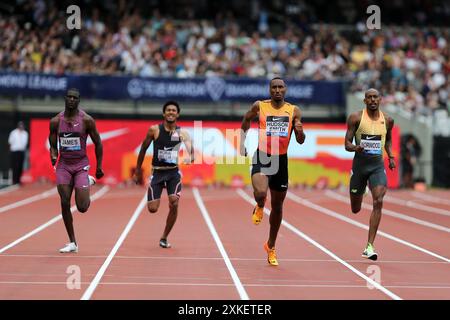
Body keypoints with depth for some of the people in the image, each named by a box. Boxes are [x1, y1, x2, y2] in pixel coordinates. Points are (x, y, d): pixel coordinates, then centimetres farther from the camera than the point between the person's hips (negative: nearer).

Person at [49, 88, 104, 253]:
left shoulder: (86, 120, -7)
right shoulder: (56, 121, 0)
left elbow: (98, 143, 2)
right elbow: (53, 145, 7)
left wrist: (99, 167, 4)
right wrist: (53, 157, -15)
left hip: (81, 165, -2)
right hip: (63, 165, 2)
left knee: (82, 207, -8)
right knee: (65, 204, -5)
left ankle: (89, 182, 28)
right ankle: (72, 243, 7)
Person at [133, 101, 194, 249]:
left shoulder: (182, 133, -4)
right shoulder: (154, 130, -5)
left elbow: (191, 150, -18)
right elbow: (143, 149, 5)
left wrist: (190, 158, -43)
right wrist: (137, 171, 8)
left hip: (173, 172, 1)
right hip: (157, 172, -1)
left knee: (174, 204, -15)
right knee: (152, 209, -8)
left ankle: (164, 238, 6)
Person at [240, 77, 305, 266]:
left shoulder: (294, 111, 2)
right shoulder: (259, 106, -1)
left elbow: (300, 141, 3)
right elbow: (247, 119, 19)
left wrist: (300, 131, -19)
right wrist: (243, 142, 15)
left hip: (281, 160, 2)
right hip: (261, 157, -2)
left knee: (277, 206, 11)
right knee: (260, 193, -31)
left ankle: (271, 246, 30)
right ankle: (259, 207, 9)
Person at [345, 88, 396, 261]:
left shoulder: (387, 120, 4)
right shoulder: (355, 118, -5)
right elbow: (347, 144, -5)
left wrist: (391, 156, 7)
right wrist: (355, 148, -27)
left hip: (378, 165, 1)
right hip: (359, 164, -1)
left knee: (378, 202, -19)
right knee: (355, 209, 10)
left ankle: (370, 247, -17)